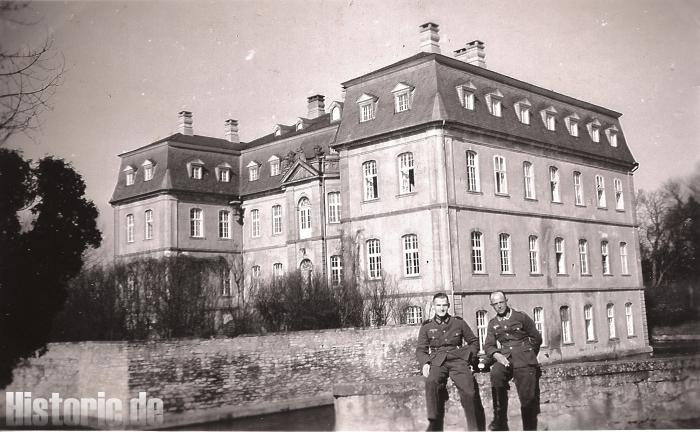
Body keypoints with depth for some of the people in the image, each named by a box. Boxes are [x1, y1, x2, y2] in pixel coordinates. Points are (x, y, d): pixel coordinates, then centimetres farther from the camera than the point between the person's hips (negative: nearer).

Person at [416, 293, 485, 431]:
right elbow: (420, 350, 15)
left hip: (457, 359, 0)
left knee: (469, 386, -28)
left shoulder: (458, 322, 19)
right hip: (437, 361, 0)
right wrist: (425, 363, -5)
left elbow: (474, 341, 26)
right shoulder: (426, 326, 18)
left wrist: (469, 357, 9)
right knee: (431, 382, -35)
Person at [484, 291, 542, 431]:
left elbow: (537, 338, 12)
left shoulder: (521, 317, 8)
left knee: (528, 397, -9)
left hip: (524, 357, -1)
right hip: (505, 356, 1)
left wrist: (528, 356, 8)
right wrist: (497, 355, -10)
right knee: (496, 374, -32)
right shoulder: (493, 323, 17)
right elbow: (488, 345, 10)